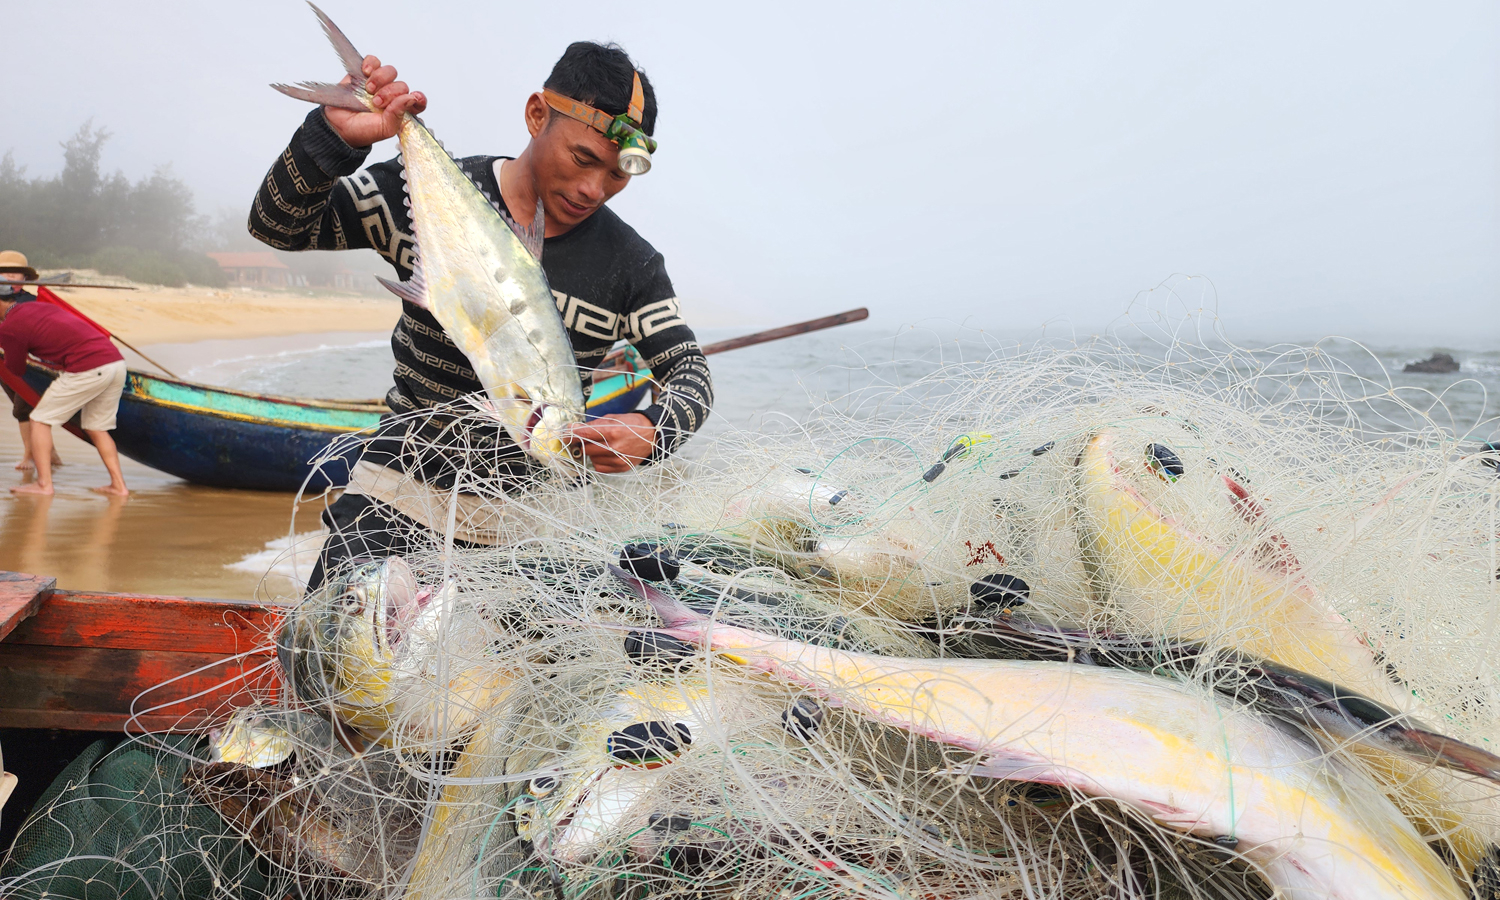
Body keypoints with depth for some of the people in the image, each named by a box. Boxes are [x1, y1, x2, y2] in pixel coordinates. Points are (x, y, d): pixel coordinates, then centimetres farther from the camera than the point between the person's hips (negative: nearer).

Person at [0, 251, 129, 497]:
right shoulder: (37, 305, 24)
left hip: (87, 369, -8)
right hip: (116, 361, 8)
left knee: (40, 420, 7)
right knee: (96, 428, 19)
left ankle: (44, 483, 4)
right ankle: (118, 485, 14)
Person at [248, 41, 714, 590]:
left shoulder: (632, 266, -4)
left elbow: (690, 370, -3)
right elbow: (277, 225, -4)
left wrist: (652, 431, -26)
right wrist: (336, 137, -23)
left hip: (534, 510, 2)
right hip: (405, 489, -1)